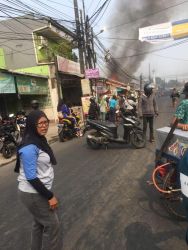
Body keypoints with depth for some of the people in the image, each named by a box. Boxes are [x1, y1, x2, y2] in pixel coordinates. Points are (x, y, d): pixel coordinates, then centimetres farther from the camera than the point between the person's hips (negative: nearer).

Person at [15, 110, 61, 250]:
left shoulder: (40, 140, 3)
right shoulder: (29, 147, -26)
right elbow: (31, 177, -25)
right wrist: (50, 196, -19)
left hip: (39, 190, 9)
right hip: (33, 193, -9)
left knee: (40, 222, 25)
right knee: (52, 224, 8)